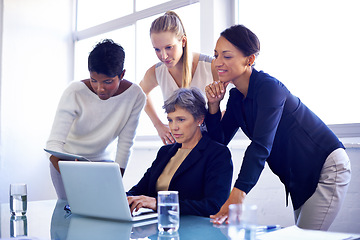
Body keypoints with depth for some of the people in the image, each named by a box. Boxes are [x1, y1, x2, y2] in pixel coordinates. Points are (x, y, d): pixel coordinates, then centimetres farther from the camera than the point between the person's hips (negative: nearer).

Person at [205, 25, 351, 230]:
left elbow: (260, 146, -36)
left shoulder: (269, 87, -24)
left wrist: (237, 196, -45)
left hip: (327, 168, -9)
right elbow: (219, 141, 3)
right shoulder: (236, 97, 1)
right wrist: (214, 105, -11)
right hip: (300, 178, 9)